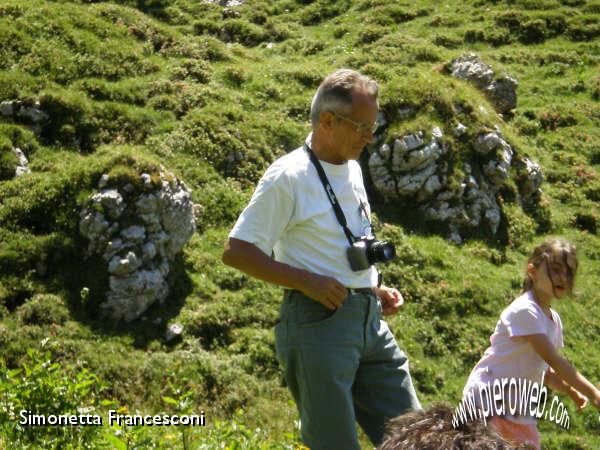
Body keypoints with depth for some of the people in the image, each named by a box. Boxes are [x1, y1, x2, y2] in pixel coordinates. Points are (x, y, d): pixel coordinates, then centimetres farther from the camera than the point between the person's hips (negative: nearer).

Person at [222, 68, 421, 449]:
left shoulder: (352, 169, 14)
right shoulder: (289, 176, -12)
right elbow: (236, 252, -13)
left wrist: (375, 289, 10)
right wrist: (308, 282, -20)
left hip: (369, 318, 8)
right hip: (319, 321, -8)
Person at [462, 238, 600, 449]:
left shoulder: (554, 319, 9)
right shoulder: (524, 310, -18)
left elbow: (545, 370, 13)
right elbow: (555, 360, -24)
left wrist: (572, 392, -4)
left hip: (520, 413, 9)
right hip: (488, 403, -9)